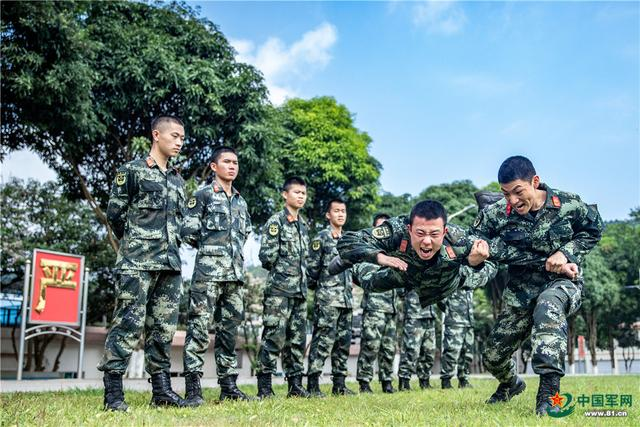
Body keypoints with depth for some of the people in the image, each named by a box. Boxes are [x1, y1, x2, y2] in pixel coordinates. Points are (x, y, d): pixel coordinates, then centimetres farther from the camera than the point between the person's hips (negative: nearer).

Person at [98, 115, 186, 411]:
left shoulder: (178, 180, 19)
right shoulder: (132, 170, 2)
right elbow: (115, 213, 2)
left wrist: (171, 245, 14)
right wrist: (136, 243, 10)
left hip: (171, 263, 6)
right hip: (137, 262, -6)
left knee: (164, 326, 5)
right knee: (129, 323, -9)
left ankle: (161, 389, 10)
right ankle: (113, 391, -5)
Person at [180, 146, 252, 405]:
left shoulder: (241, 201, 19)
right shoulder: (203, 195, 1)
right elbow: (188, 232, -4)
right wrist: (209, 245, 6)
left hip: (235, 272, 6)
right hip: (208, 271, -6)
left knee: (229, 329, 8)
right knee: (199, 328, -9)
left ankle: (228, 385, 14)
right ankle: (193, 389, -8)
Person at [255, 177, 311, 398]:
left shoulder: (303, 225, 18)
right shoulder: (276, 222, -5)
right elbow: (265, 257, -11)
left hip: (300, 290, 7)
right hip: (279, 290, -7)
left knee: (298, 339, 8)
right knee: (274, 336, -9)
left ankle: (295, 385, 14)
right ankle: (264, 387, -5)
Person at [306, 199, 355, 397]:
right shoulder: (321, 238, -4)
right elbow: (312, 267, -5)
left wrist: (350, 281, 15)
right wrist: (315, 287, 1)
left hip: (347, 299, 7)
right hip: (327, 299, -7)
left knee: (343, 342, 8)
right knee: (323, 341, -10)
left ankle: (339, 385, 15)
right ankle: (313, 385, -7)